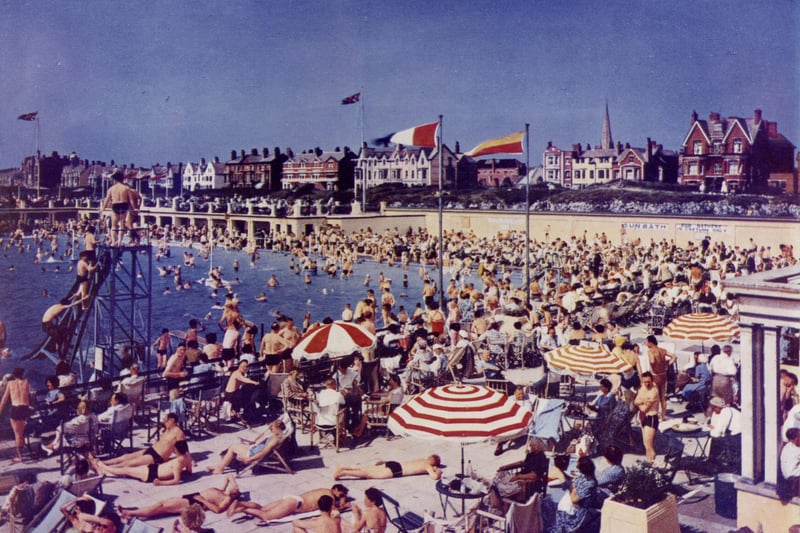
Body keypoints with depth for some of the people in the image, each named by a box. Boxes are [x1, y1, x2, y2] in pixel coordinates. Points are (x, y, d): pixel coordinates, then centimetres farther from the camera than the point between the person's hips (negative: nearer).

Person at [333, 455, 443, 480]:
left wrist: (433, 469, 35)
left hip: (393, 464, 7)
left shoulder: (422, 461, 22)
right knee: (368, 474, -15)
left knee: (364, 469, 5)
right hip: (395, 471, -7)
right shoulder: (428, 466, 0)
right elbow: (434, 477, -16)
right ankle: (342, 473, -25)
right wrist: (437, 472, 6)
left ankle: (342, 468, -2)